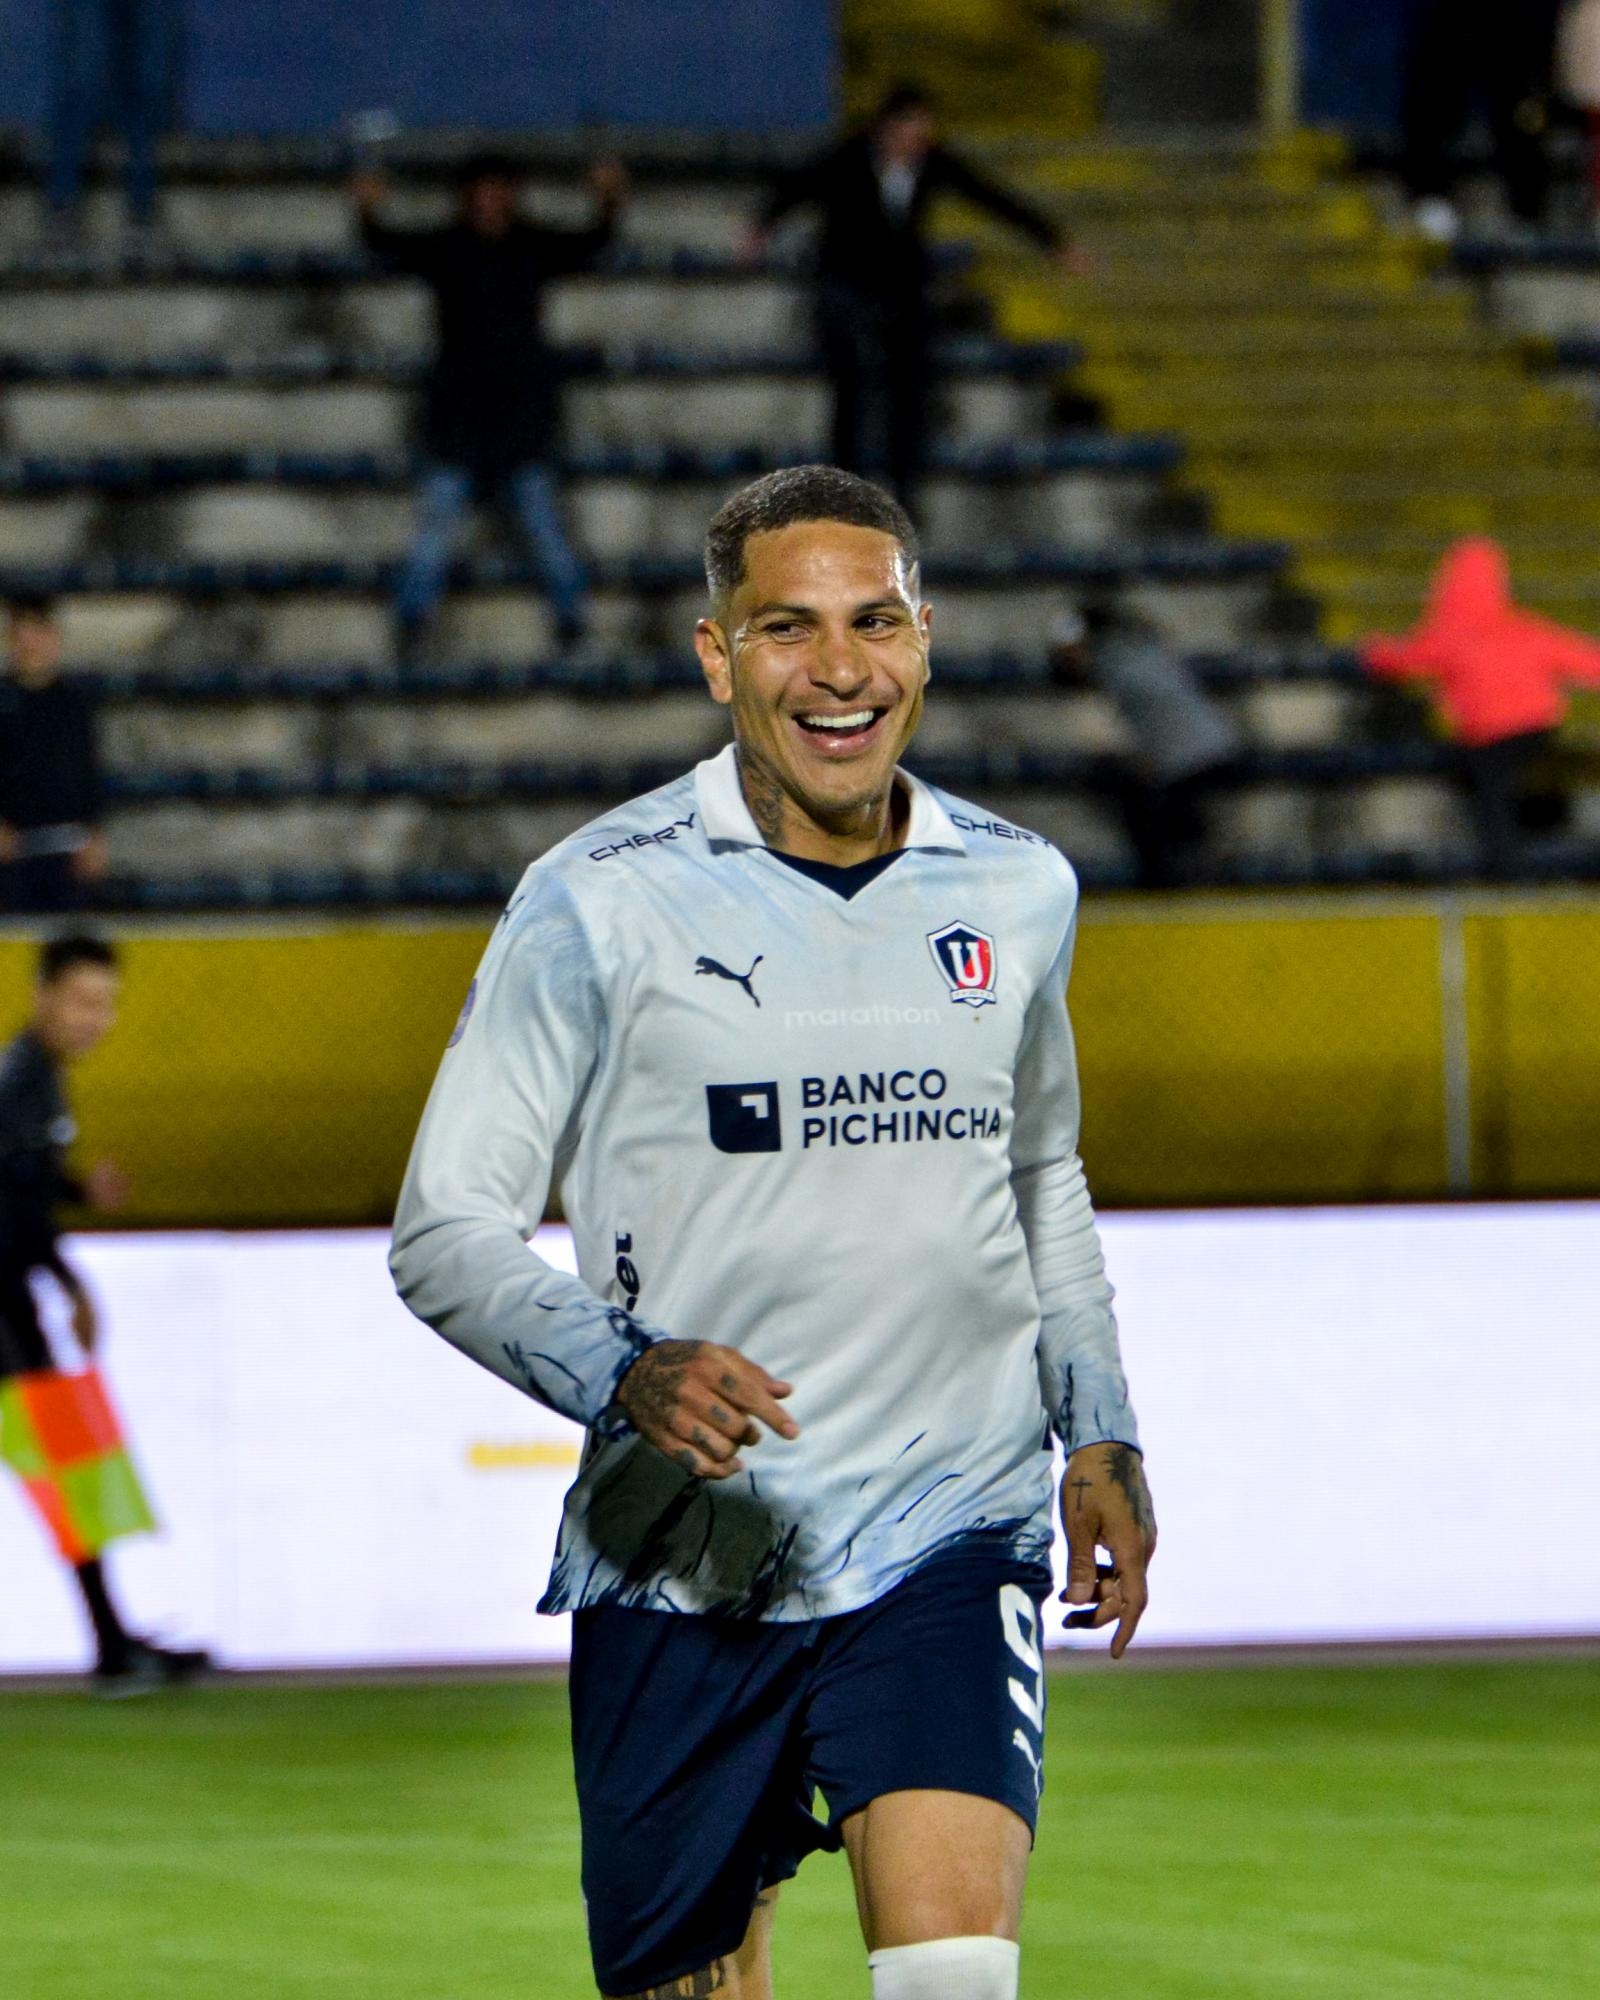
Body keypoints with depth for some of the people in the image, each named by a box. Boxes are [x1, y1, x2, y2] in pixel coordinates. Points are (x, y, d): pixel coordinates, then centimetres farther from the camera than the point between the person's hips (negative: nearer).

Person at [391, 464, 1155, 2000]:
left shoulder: (1019, 892, 8)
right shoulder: (599, 903, -5)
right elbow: (448, 1225, -5)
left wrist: (1097, 1432, 19)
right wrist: (623, 1375, -21)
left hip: (948, 1540, 2)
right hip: (680, 1567, -1)